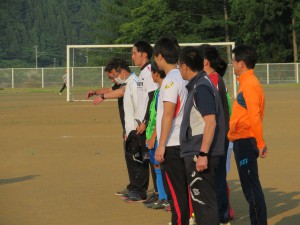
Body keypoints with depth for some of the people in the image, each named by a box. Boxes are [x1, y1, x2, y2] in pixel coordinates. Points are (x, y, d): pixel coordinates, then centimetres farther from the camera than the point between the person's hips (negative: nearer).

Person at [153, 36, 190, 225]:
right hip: (185, 143, 8)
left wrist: (161, 145, -16)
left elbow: (168, 114, -18)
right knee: (184, 190, 12)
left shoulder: (171, 80, -14)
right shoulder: (184, 78, 12)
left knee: (176, 193, -4)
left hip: (172, 144, -8)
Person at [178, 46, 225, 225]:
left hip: (199, 155, -10)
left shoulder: (202, 88, -16)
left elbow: (211, 122, -23)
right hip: (195, 152, 10)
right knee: (200, 199, 17)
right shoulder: (196, 85, 15)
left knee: (204, 201, -7)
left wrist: (203, 154, -25)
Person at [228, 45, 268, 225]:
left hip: (245, 142, -10)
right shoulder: (248, 83, 15)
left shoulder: (249, 85, -16)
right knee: (250, 186, 13)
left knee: (251, 186, -6)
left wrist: (260, 144, -19)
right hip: (244, 141, 10)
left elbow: (254, 117, -20)